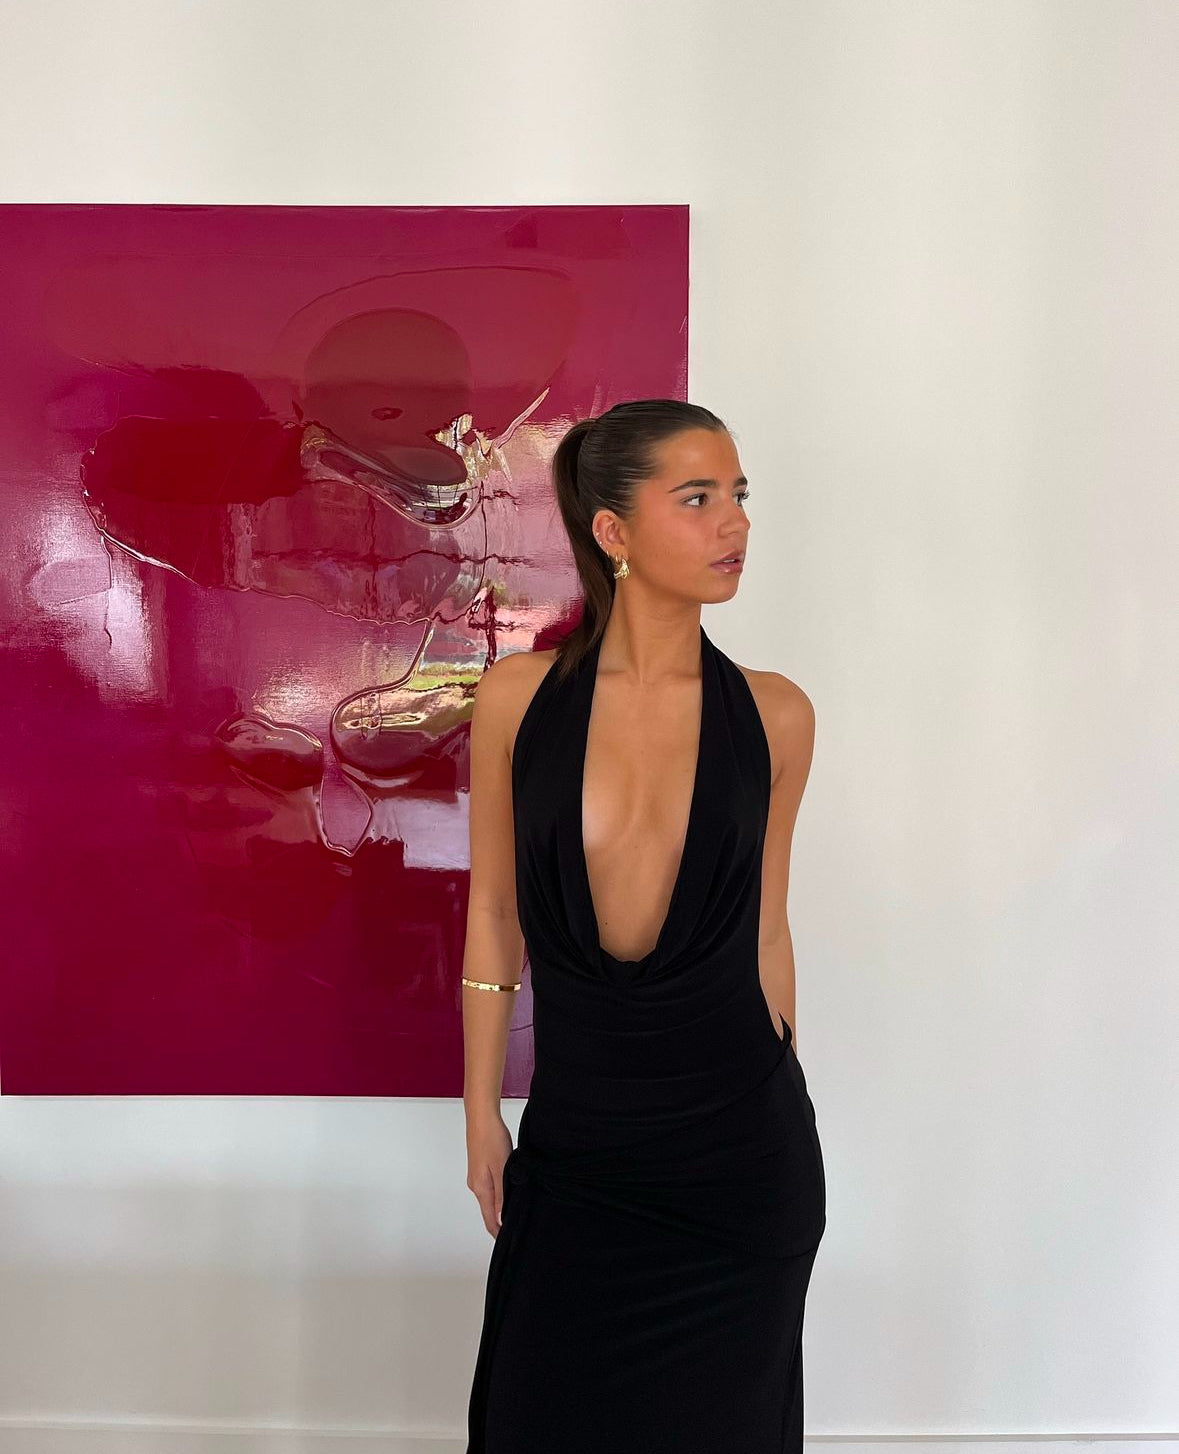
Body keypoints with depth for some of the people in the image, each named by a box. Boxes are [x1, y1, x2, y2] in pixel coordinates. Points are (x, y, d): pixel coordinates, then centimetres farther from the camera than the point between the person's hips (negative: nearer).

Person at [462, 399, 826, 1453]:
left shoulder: (775, 714, -6)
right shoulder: (518, 696, -7)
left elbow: (765, 926, 4)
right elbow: (493, 914, 1)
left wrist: (777, 1102, 11)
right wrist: (483, 1114, 5)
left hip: (739, 1138, 0)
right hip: (576, 1132, 0)